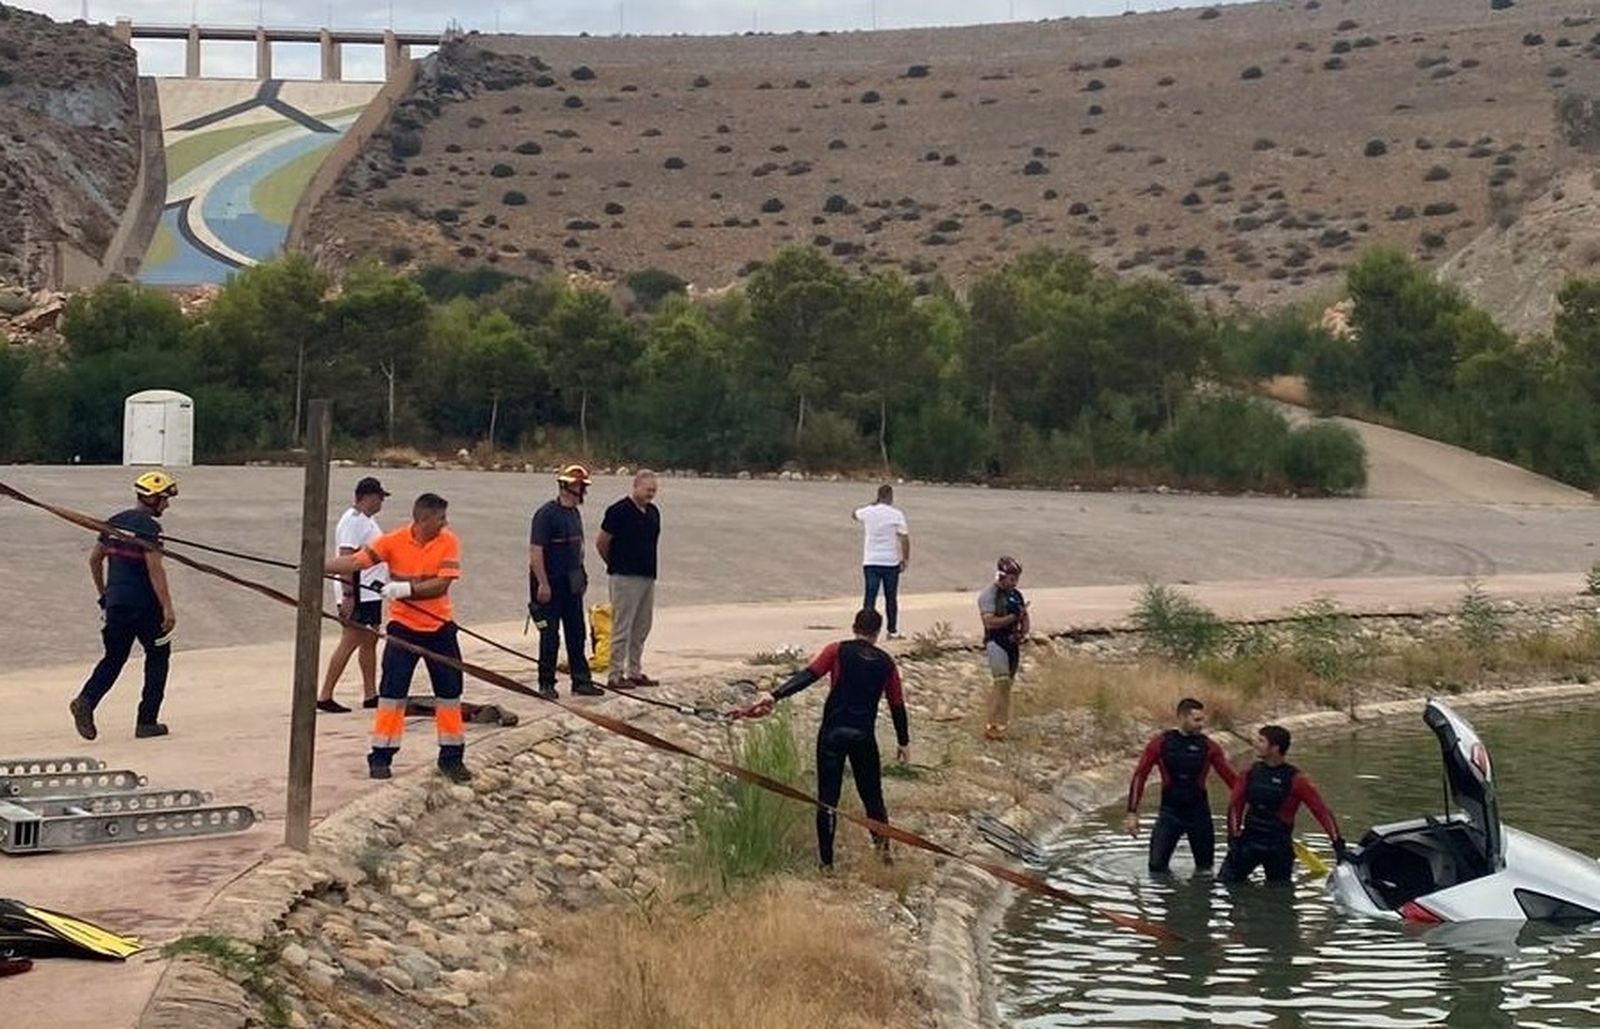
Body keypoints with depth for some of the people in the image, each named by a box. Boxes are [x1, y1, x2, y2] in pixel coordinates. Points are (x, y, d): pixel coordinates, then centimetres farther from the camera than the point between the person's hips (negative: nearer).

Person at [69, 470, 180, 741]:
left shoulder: (114, 522, 10)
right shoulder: (148, 526, -13)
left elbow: (94, 559, 17)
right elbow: (154, 569, -20)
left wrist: (103, 594, 27)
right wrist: (167, 607, -20)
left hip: (115, 602, 7)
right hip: (144, 604, -7)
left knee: (114, 657, 15)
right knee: (158, 657, 9)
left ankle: (86, 700, -9)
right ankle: (147, 721, 8)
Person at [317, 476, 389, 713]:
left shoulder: (368, 520, 16)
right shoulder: (352, 521, -15)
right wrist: (348, 595, -26)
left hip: (371, 592, 10)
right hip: (357, 594, -10)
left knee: (370, 642, 13)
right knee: (349, 642, -10)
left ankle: (370, 695, 19)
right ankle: (324, 696, -9)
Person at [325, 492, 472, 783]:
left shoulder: (448, 543, -8)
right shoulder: (394, 541, -11)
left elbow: (441, 585, -17)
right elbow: (357, 560, -20)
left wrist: (406, 589, -30)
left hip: (440, 627, 2)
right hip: (403, 626, -2)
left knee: (450, 690, 5)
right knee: (392, 690, -4)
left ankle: (452, 757, 16)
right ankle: (381, 756, 5)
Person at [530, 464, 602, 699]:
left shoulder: (574, 513, 11)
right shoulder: (546, 514, -16)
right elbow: (535, 551, -19)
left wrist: (581, 574, 17)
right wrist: (542, 584, -21)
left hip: (571, 583, 8)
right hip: (550, 584, -8)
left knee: (576, 635, 12)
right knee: (550, 635, 0)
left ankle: (581, 680, 19)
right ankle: (546, 684, 9)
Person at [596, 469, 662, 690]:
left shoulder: (653, 512, 10)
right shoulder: (619, 511, -12)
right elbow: (601, 542, -5)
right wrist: (615, 564, 7)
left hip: (647, 576, 7)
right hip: (625, 578, -7)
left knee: (642, 627, 12)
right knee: (622, 627, -5)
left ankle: (635, 672, 21)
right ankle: (616, 675, -1)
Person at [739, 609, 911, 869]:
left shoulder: (837, 651, 0)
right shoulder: (885, 663, 7)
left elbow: (807, 676, -14)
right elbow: (897, 705, 11)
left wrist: (775, 696, -23)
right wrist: (904, 742, 22)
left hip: (832, 733, -1)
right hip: (864, 737, 1)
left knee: (828, 798, 3)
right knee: (872, 794, 16)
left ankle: (826, 860, 5)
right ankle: (883, 847, 14)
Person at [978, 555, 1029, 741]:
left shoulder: (1016, 594, 13)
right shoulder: (989, 594, -10)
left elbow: (1024, 617, 21)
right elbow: (990, 622, -19)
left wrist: (1023, 632, 1)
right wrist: (1014, 616, -18)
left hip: (1013, 643, 8)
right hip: (996, 642, -8)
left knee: (1007, 683, 8)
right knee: (1002, 681, -17)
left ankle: (1000, 724, 12)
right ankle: (995, 725, -17)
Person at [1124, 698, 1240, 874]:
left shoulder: (1209, 746, -3)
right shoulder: (1161, 743, -5)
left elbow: (1232, 778, -4)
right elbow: (1140, 776, -2)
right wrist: (1132, 813, -6)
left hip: (1198, 812, 1)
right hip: (1169, 811, -1)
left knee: (1204, 869, 6)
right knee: (1157, 866, -5)